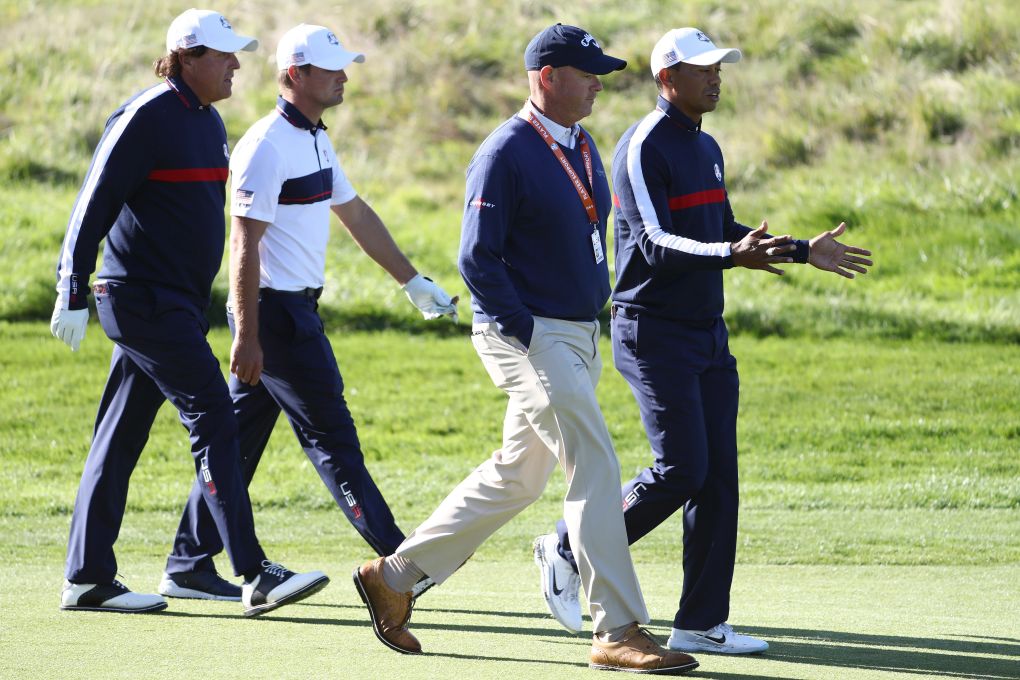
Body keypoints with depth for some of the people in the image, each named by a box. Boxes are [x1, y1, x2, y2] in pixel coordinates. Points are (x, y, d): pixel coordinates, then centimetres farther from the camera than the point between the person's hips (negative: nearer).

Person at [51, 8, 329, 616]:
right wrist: (73, 296, -16)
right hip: (142, 296, -9)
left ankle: (88, 578, 14)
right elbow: (96, 205, -14)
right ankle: (255, 576, -17)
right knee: (213, 419, -14)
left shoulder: (209, 121, 15)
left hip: (180, 303, 9)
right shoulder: (147, 117, -13)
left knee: (121, 436, 10)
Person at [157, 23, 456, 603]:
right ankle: (398, 561, -3)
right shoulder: (267, 146, -16)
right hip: (275, 310, -10)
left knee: (238, 440, 10)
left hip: (297, 310, 10)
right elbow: (245, 245, -19)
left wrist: (413, 282, 24)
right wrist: (246, 336, -23)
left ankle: (189, 568, 14)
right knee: (331, 435, -5)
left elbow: (356, 214, 24)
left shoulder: (316, 140, 14)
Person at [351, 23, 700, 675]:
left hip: (579, 336, 9)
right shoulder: (506, 153, -14)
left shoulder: (583, 147, 14)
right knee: (596, 469, -13)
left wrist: (592, 323, 15)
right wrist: (528, 333, -20)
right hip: (527, 335, -9)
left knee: (516, 476, 15)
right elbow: (477, 259, -17)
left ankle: (394, 577, 26)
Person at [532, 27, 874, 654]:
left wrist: (804, 252, 22)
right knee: (681, 469, -13)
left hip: (709, 333, 8)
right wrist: (732, 256, -37)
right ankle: (569, 549, 5)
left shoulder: (708, 149, 15)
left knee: (718, 478, 3)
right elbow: (657, 245, -23)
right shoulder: (643, 149, -13)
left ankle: (701, 624, 7)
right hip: (654, 335, -8)